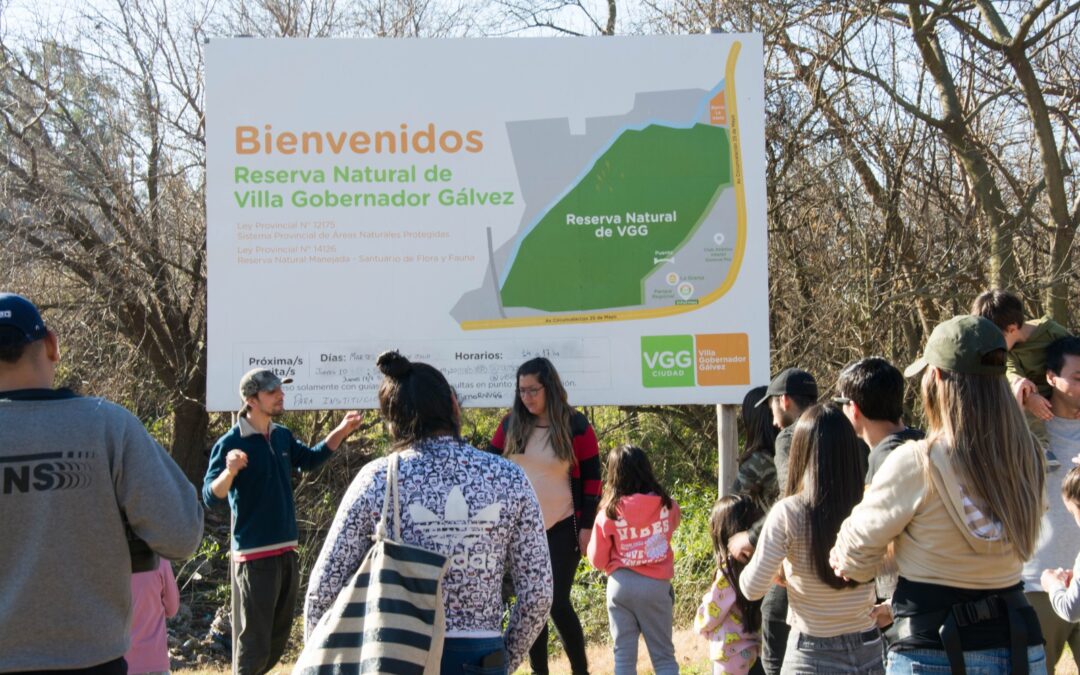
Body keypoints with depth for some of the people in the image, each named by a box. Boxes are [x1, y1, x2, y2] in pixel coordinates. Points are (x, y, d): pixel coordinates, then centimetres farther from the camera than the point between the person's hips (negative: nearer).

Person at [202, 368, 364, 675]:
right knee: (254, 643, -3)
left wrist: (342, 431, 13)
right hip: (255, 556, -7)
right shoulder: (230, 443, -15)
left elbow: (310, 459, 25)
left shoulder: (283, 436, 5)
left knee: (278, 639, 19)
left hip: (287, 552, 8)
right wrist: (230, 472, -43)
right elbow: (210, 497, -23)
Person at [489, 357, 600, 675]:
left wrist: (586, 526, -6)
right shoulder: (510, 425, 3)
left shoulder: (576, 426, -7)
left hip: (562, 528, -4)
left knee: (558, 603, -8)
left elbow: (591, 479, -3)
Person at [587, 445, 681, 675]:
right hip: (656, 585, 1)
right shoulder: (667, 505, -4)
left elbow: (597, 560, 0)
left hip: (621, 585, -1)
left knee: (624, 655, 8)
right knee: (663, 654, 11)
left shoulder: (608, 513, -9)